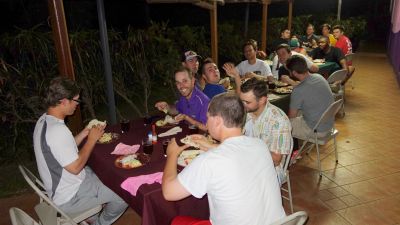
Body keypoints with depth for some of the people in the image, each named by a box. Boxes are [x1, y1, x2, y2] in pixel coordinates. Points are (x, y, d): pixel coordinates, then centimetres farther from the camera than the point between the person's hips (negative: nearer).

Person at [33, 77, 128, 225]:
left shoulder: (44, 120, 1)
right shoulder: (57, 130, -31)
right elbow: (75, 167, -26)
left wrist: (84, 134, 3)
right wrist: (92, 139, -16)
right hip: (69, 199, -10)